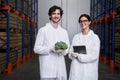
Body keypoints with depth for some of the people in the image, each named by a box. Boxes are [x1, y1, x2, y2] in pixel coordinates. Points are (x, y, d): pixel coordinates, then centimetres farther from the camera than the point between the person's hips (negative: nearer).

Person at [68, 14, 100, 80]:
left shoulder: (95, 37, -4)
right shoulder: (76, 37, 8)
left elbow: (94, 56, -11)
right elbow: (70, 53, 7)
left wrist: (79, 56, -14)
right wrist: (74, 55, -15)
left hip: (88, 69, -3)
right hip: (76, 69, 3)